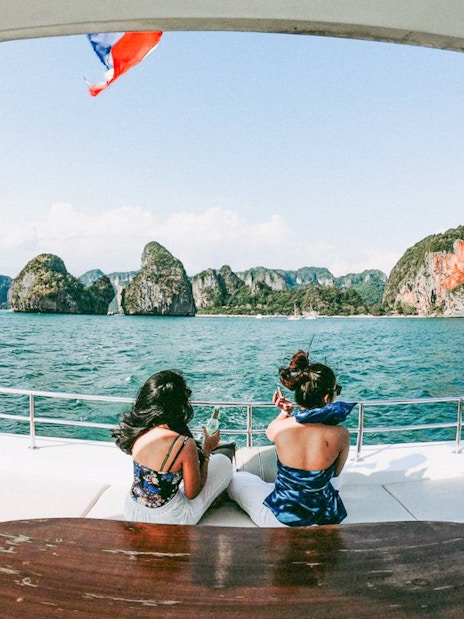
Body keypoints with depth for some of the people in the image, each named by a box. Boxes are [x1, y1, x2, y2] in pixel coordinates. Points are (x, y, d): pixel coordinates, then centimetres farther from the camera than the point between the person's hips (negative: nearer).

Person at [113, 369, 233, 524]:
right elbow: (192, 493, -13)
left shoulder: (135, 431, -13)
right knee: (223, 462, 13)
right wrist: (206, 451, -4)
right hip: (166, 520, -5)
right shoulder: (185, 445, -29)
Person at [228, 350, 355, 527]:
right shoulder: (340, 434, -22)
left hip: (282, 519, -1)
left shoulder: (278, 427, -22)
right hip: (327, 518, 2)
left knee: (236, 479, 22)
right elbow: (335, 472, -1)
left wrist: (286, 412, 11)